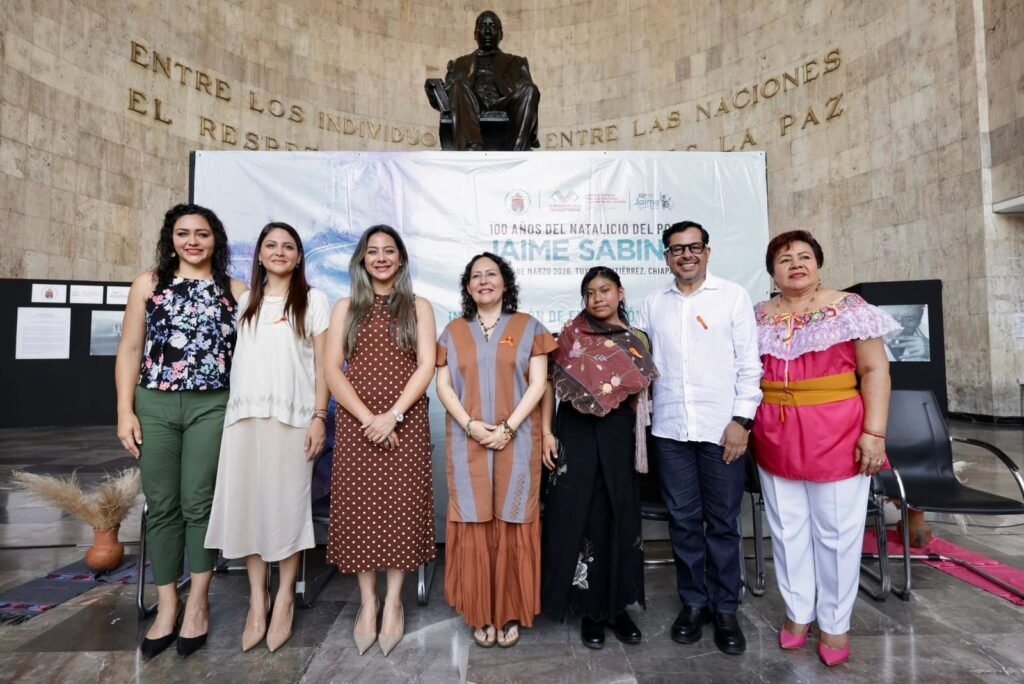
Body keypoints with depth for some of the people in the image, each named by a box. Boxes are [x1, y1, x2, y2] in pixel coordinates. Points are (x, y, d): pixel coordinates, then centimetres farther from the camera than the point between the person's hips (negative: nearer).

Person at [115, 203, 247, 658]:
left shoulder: (234, 290, 6)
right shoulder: (149, 284, 8)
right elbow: (130, 351, 7)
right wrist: (124, 411, -1)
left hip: (213, 407, -1)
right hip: (154, 405, 2)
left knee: (199, 502, 2)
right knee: (162, 505, 7)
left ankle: (198, 601, 16)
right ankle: (166, 605, 20)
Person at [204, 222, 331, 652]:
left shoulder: (314, 301, 5)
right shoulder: (245, 301, 17)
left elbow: (321, 365, 0)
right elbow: (236, 357, 15)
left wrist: (319, 417, -7)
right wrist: (230, 410, 6)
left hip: (292, 416, -3)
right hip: (244, 414, 4)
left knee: (286, 502, 0)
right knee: (247, 501, 3)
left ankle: (284, 599, 12)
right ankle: (256, 601, 15)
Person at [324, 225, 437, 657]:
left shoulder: (418, 308, 8)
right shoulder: (345, 309, 11)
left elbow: (426, 366, -2)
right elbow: (332, 370, 1)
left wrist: (393, 415, -14)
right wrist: (367, 417, -11)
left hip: (406, 422, -1)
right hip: (356, 423, 1)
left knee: (401, 507, 0)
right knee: (358, 507, 3)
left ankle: (393, 602, 14)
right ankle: (367, 602, 17)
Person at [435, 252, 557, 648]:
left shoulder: (528, 327, 6)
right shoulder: (453, 331, 11)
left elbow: (538, 383, -1)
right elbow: (443, 385, 5)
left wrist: (509, 427, -12)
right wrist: (471, 425, -10)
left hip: (517, 442, -1)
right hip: (468, 443, 2)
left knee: (512, 526, 3)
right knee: (475, 527, 4)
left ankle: (510, 614, 17)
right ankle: (481, 615, 18)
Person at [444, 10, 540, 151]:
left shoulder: (516, 62, 31)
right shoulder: (460, 63, 31)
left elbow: (527, 90, 15)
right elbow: (446, 94, 18)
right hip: (472, 111, 0)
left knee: (529, 89, -29)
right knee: (458, 83, -30)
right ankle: (472, 149, -50)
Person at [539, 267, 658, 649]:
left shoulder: (637, 341, 9)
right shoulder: (572, 333, 1)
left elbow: (642, 397, 12)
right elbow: (551, 382, -2)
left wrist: (639, 444, 4)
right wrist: (546, 432, -10)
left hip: (618, 437, 2)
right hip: (577, 434, -2)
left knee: (619, 517, 9)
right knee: (579, 517, 2)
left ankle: (617, 605, 26)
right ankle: (589, 608, 19)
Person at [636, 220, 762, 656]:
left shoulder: (733, 296, 1)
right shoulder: (653, 304, 10)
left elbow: (749, 364, -2)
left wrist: (742, 419, -8)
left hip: (722, 429, -2)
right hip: (670, 429, 3)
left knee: (723, 523, 9)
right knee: (683, 521, 11)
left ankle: (725, 608, 26)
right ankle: (693, 602, 28)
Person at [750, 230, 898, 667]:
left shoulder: (848, 309, -2)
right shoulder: (760, 317, 8)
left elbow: (875, 371, -6)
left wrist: (874, 432, -13)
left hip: (837, 435, -3)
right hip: (776, 438, 3)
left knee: (836, 531, 7)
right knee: (787, 528, 12)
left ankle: (835, 623, 26)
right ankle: (797, 612, 30)